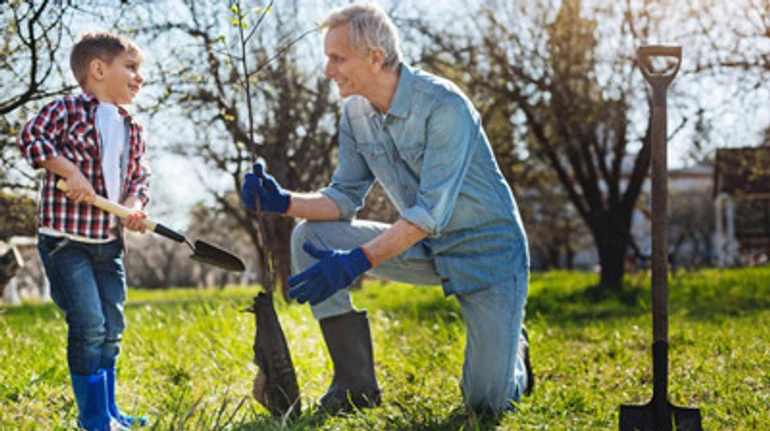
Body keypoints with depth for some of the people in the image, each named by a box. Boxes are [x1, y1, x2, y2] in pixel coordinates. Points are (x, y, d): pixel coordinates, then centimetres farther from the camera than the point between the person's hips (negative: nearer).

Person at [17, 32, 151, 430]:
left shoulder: (131, 130, 12)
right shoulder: (68, 110, -8)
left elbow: (139, 175, 15)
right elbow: (31, 136, -16)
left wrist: (135, 206, -6)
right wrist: (71, 171, -22)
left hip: (109, 241, 8)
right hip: (65, 238, -7)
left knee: (111, 328, 13)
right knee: (88, 325, -10)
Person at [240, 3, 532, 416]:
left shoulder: (443, 105, -26)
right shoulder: (356, 115, -3)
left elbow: (431, 212, -31)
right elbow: (345, 197, 0)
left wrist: (356, 262, -39)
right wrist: (284, 201, -18)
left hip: (488, 251, -6)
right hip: (422, 248, 6)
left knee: (489, 403, -9)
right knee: (310, 236, -13)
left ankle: (510, 347, 30)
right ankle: (356, 384, -9)